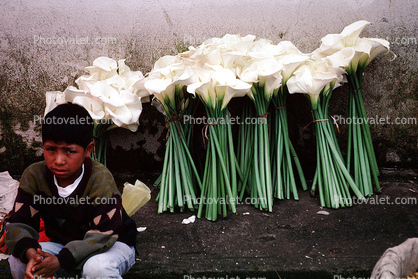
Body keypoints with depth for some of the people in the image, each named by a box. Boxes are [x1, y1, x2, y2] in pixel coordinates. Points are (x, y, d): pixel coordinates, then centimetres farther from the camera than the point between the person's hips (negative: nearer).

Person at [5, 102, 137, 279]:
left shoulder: (100, 179, -27)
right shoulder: (34, 176, -13)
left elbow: (103, 234, -29)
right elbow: (19, 223, -13)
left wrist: (61, 260, -40)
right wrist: (31, 253, -36)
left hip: (112, 244, -4)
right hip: (63, 244, 4)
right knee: (18, 261, -19)